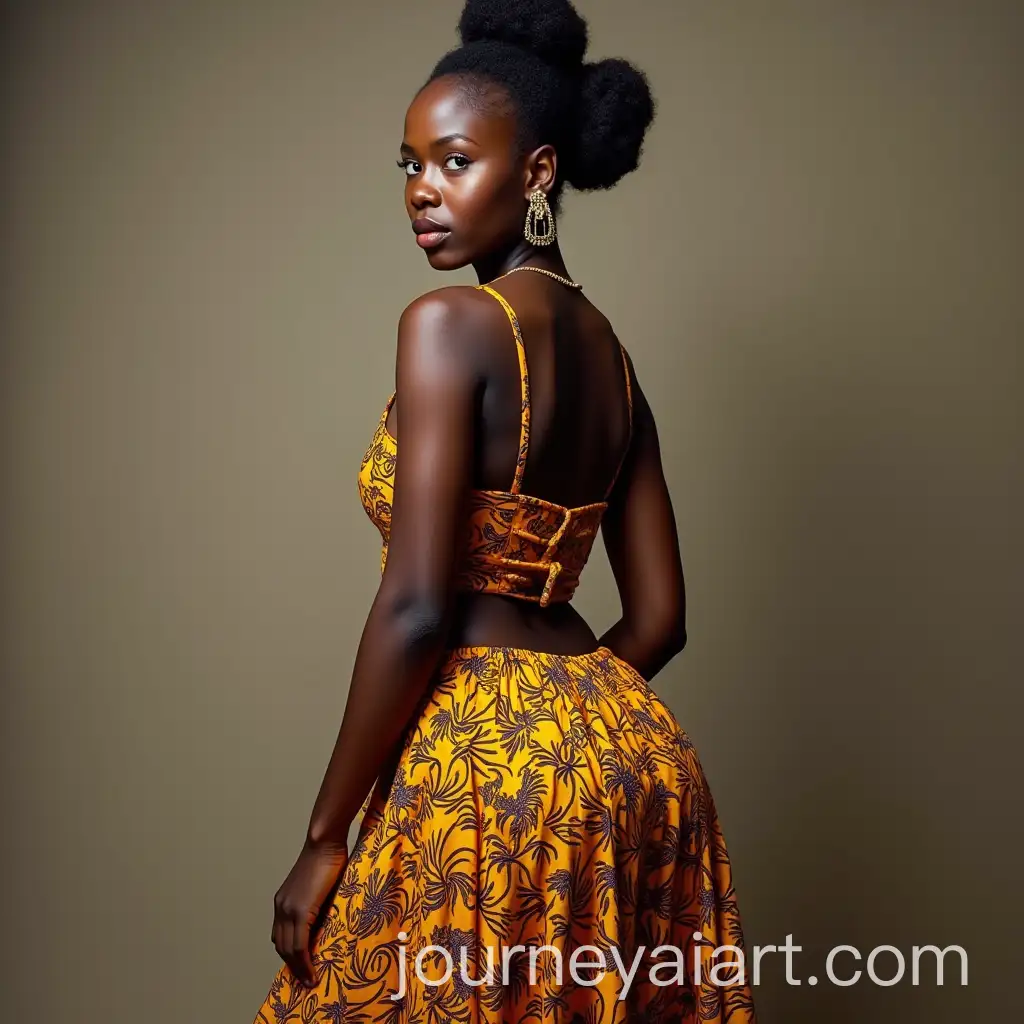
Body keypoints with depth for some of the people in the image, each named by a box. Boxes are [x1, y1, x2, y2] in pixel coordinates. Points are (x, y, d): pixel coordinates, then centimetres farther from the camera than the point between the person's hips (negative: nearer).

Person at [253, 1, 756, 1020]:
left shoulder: (449, 323, -13)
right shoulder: (610, 353, 10)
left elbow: (415, 610, -18)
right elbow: (659, 616, 11)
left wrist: (325, 837, -10)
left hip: (482, 754, -8)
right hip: (630, 755, 8)